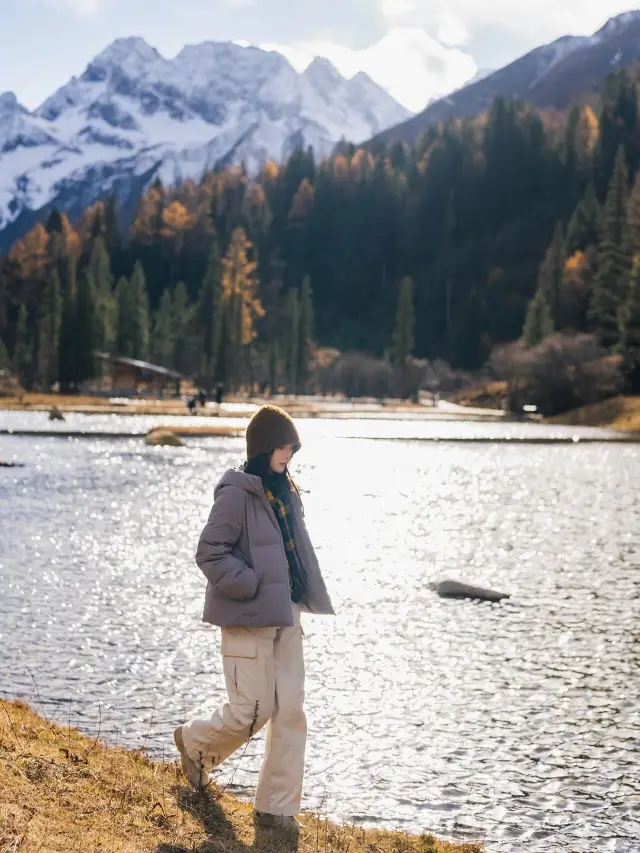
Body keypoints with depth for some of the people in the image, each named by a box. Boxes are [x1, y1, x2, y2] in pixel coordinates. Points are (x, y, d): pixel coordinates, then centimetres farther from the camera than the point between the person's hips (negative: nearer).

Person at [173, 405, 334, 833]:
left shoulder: (284, 491, 11)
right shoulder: (237, 493, -14)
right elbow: (210, 553, -16)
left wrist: (301, 597, 10)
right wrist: (252, 587, -18)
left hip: (285, 614, 8)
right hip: (249, 619, -8)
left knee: (291, 710, 5)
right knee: (251, 711, -3)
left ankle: (277, 807, 13)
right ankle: (195, 742, 28)